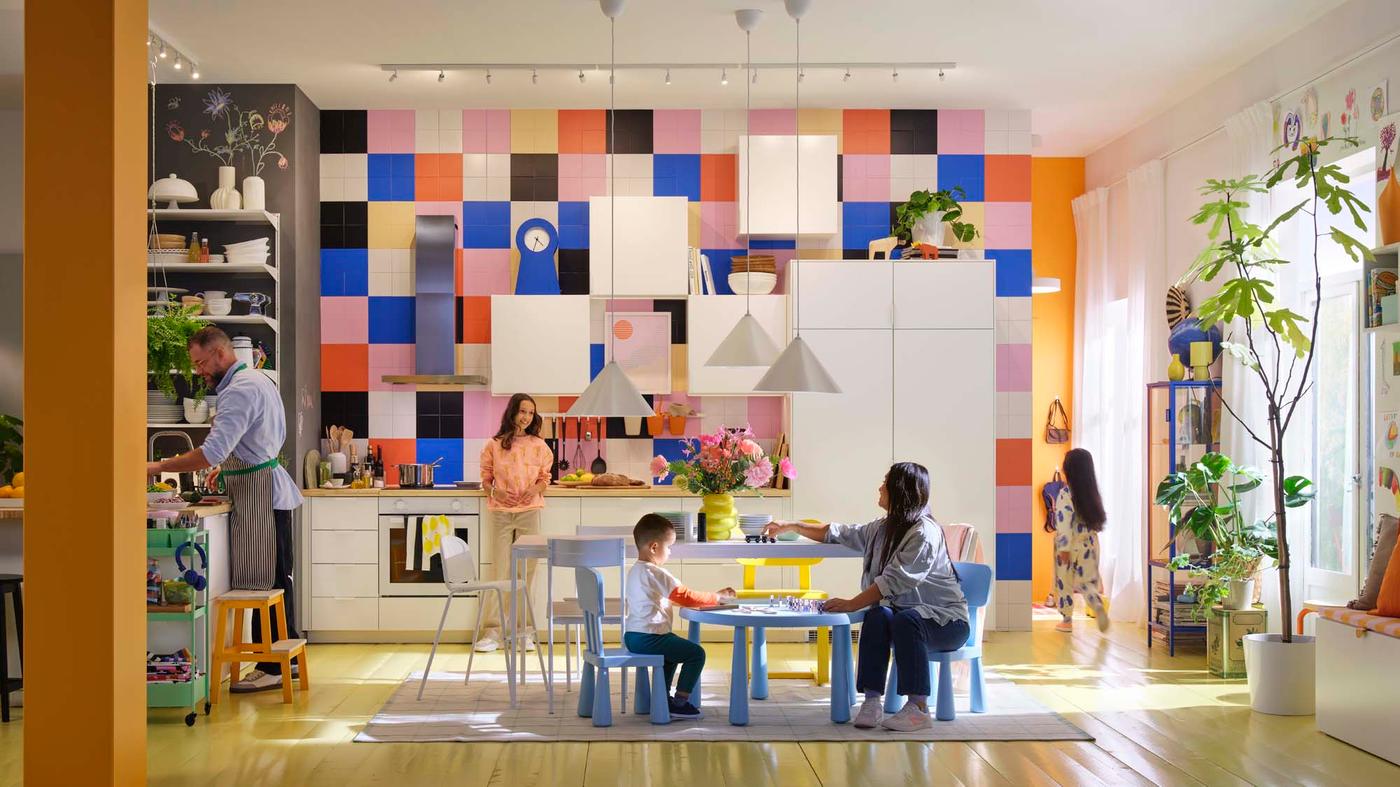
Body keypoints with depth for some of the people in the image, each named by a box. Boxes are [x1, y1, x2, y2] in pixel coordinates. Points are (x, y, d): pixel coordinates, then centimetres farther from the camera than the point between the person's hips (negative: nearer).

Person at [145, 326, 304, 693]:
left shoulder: (240, 390, -18)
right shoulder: (258, 380, 16)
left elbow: (212, 452, -27)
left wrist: (158, 467, -22)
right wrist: (230, 466, 17)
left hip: (259, 496, -11)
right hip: (268, 489, 11)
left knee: (263, 580, -7)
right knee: (274, 578, 13)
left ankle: (272, 668, -4)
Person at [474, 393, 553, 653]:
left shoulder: (539, 446, 6)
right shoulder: (493, 446, 3)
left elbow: (544, 479, 11)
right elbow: (486, 479, 8)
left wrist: (534, 490, -9)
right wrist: (495, 491, -11)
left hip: (529, 511, 1)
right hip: (500, 512, -1)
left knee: (527, 571, 3)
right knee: (499, 571, -1)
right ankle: (493, 631, 1)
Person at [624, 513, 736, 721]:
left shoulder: (635, 571, 15)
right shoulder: (656, 574, -17)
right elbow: (684, 596, -17)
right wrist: (717, 598, -7)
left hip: (632, 636, 11)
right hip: (647, 638, -10)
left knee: (674, 650, 34)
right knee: (696, 653, -7)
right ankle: (680, 702, -4)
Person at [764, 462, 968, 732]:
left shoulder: (924, 532, -16)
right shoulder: (883, 528, 10)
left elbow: (894, 580, -23)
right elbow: (839, 533, 22)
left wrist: (852, 604, -24)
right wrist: (791, 527, 22)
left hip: (946, 619, -6)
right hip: (905, 612, 6)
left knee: (906, 620, -36)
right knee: (876, 615, -25)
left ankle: (918, 708, -32)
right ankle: (872, 699, -29)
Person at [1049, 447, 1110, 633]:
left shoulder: (1066, 493, -15)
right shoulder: (1092, 492, 2)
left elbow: (1064, 522, -19)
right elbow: (1098, 520, 10)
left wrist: (1064, 548, -17)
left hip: (1071, 545, -5)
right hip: (1089, 544, 5)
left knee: (1065, 583, 9)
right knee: (1087, 581, 11)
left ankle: (1067, 620, 16)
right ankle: (1099, 607, -15)